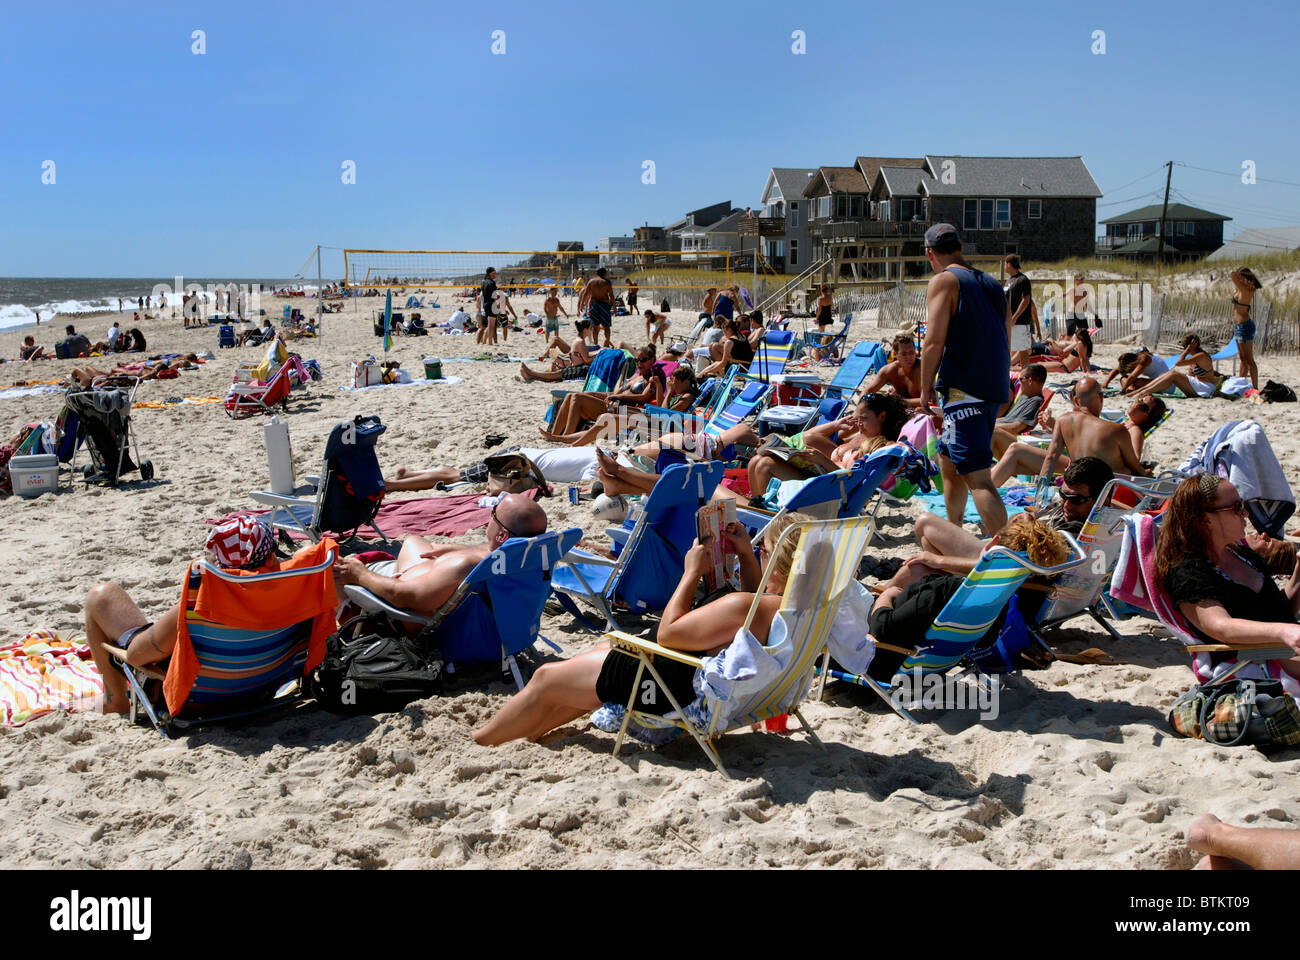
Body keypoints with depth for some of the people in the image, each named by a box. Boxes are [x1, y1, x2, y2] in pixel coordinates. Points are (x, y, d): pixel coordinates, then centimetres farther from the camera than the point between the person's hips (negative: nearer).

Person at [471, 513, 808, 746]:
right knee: (602, 649, 28)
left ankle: (480, 743, 24)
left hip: (685, 694, -10)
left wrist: (692, 572, -15)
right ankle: (528, 733, 38)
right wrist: (747, 557, 8)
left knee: (547, 678, 4)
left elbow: (667, 634, -24)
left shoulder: (740, 607, -33)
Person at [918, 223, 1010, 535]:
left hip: (963, 389, -8)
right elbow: (1005, 341, 19)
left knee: (977, 477, -11)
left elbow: (934, 342, -14)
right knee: (949, 460, 24)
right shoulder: (991, 283, 17)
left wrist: (925, 389, -5)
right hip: (994, 389, 9)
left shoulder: (943, 281, -6)